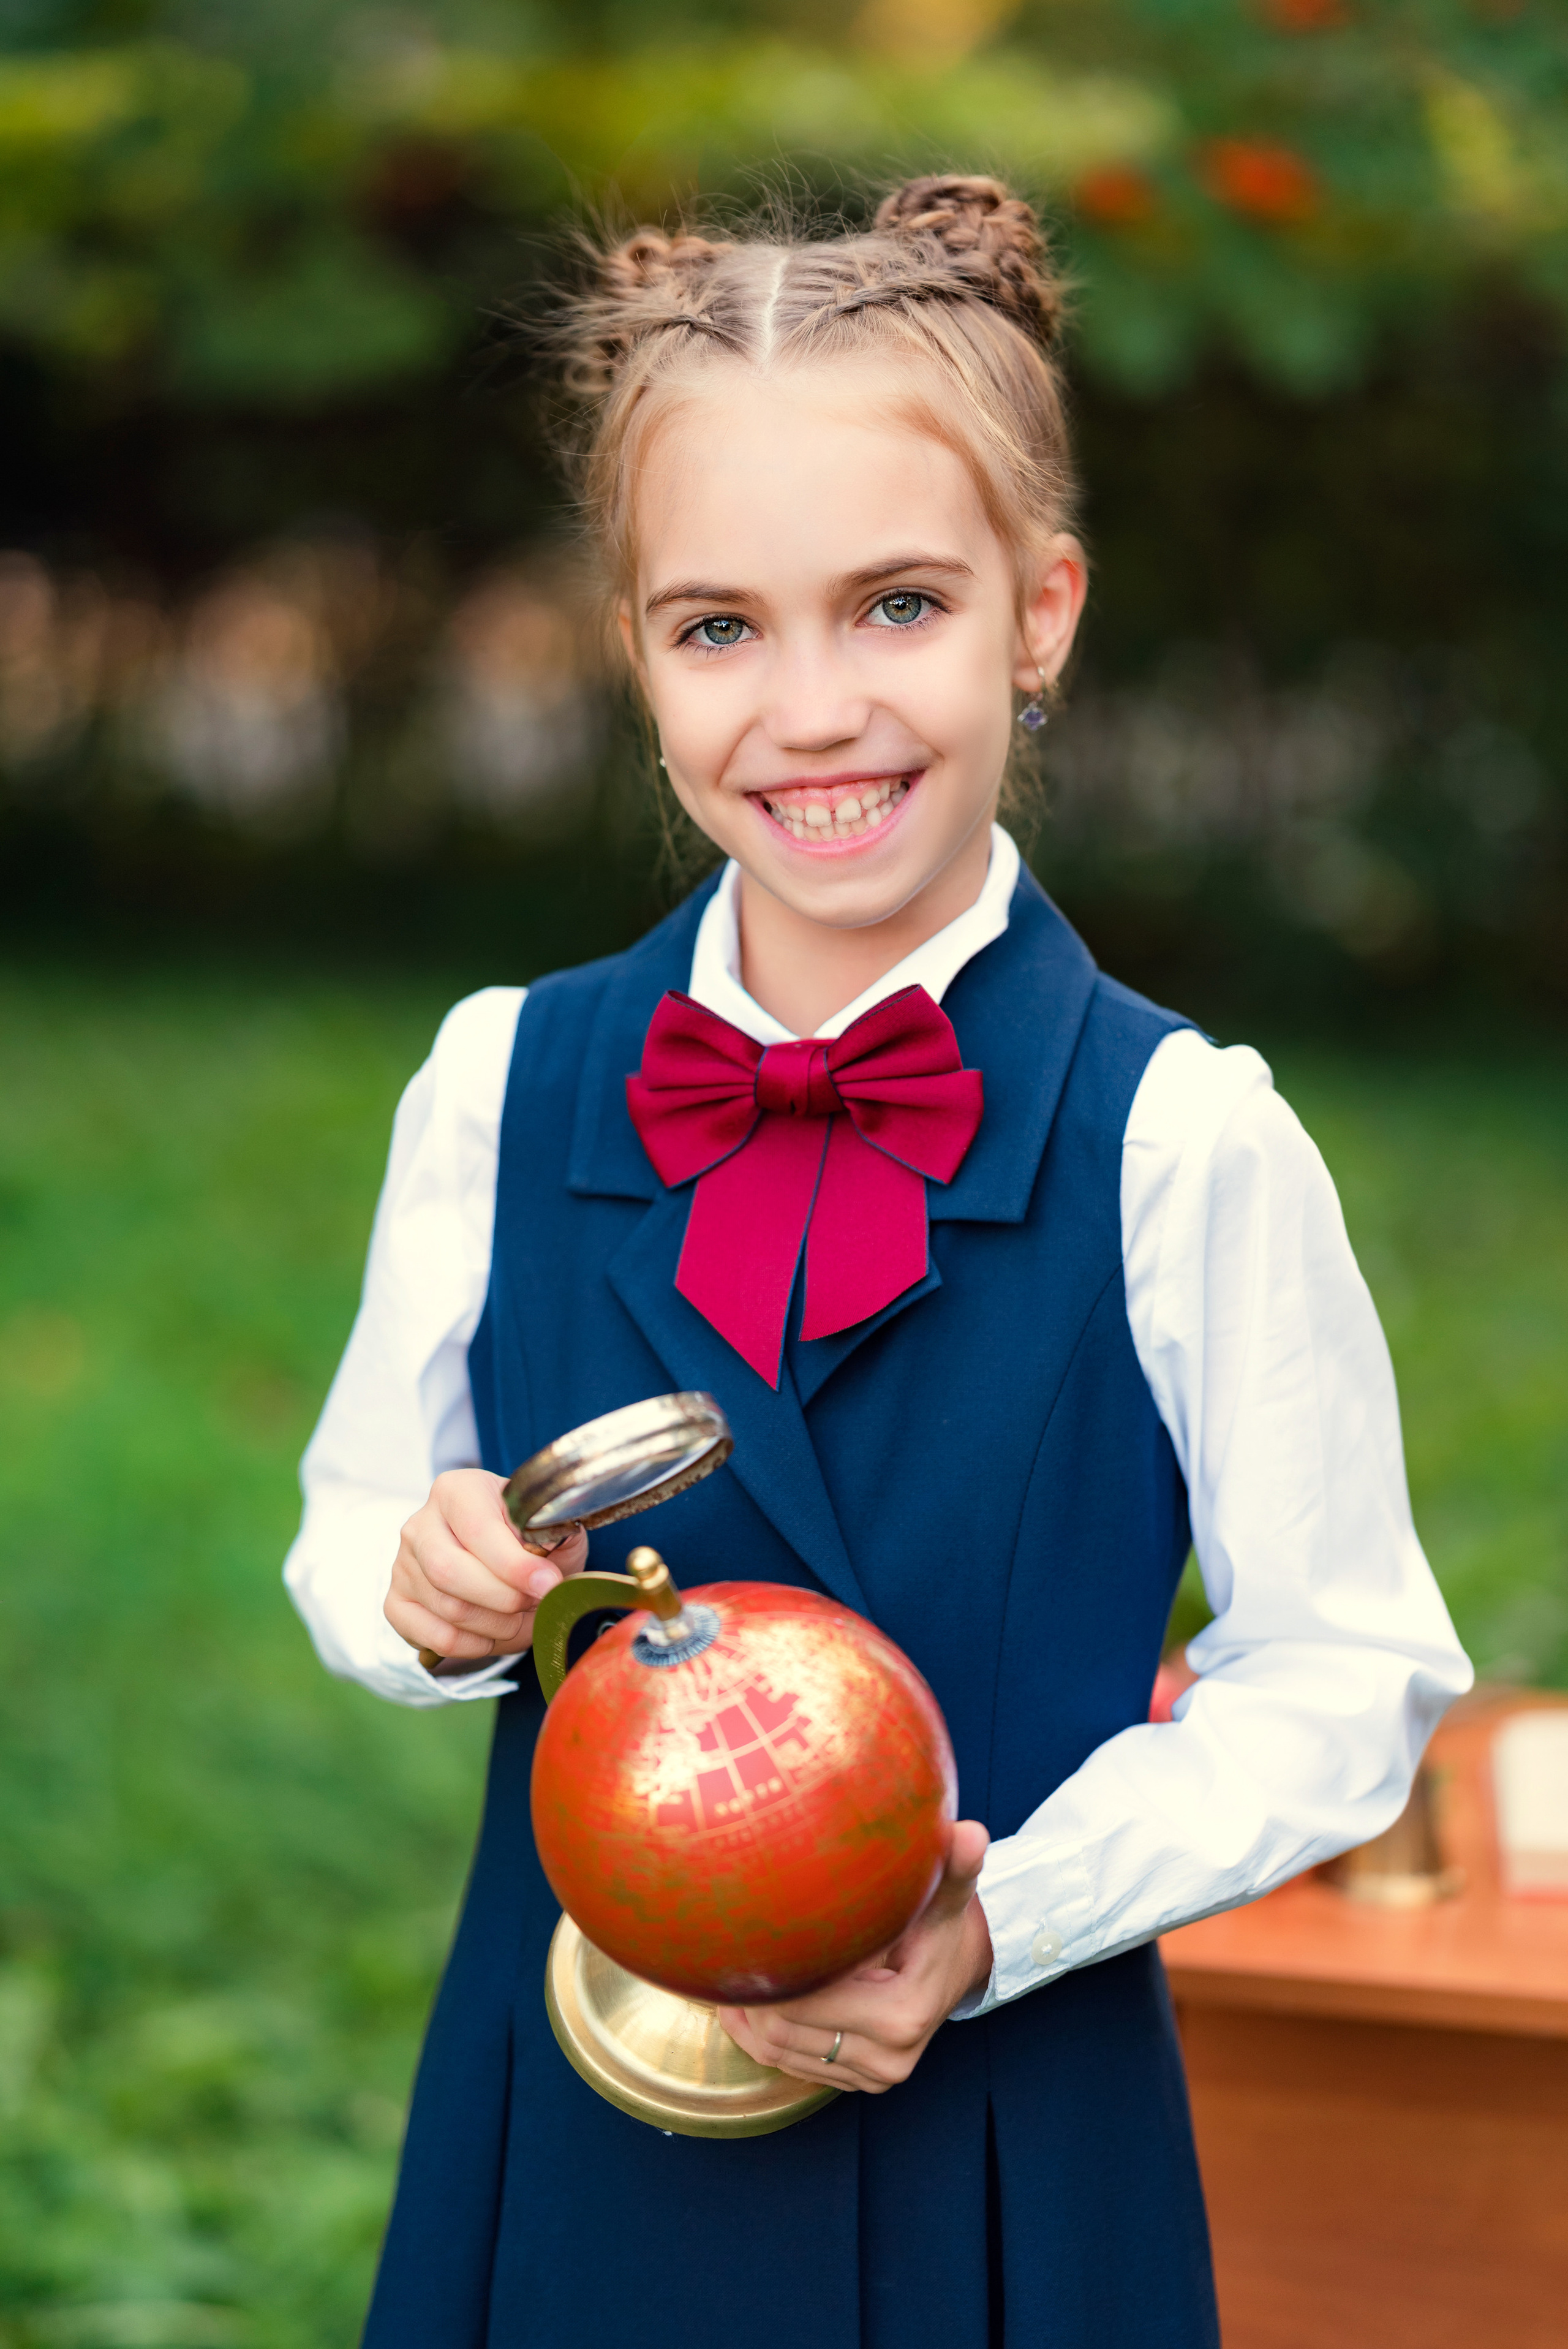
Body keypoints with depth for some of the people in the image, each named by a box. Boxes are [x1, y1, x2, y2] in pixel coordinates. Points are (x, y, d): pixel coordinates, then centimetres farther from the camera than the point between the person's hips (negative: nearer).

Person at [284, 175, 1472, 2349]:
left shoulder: (1183, 1139, -14)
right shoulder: (502, 1086, -3)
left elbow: (1344, 1675, -8)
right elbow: (362, 1521, 7)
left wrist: (1007, 1918, -20)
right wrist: (428, 1587, -14)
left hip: (1004, 2150, -2)